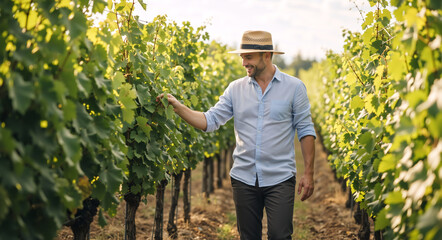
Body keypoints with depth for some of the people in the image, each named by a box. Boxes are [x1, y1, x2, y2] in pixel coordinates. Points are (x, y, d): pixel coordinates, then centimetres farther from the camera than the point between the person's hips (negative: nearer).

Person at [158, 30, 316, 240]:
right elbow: (210, 121, 1)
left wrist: (308, 173, -3)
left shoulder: (294, 87, -1)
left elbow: (305, 131, 0)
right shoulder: (236, 89, 6)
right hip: (244, 178, 3)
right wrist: (177, 106, -12)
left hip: (279, 180, -3)